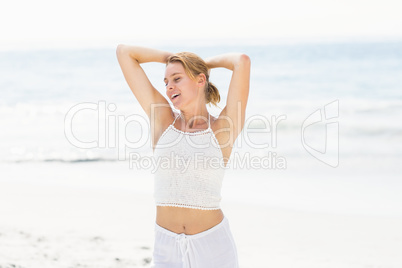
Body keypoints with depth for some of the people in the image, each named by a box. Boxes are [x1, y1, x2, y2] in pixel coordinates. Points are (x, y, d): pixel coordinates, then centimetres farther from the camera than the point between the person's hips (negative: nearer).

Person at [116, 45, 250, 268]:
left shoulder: (222, 128, -2)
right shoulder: (163, 119, 4)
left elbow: (242, 61, -14)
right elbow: (124, 52, 5)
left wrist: (207, 63, 4)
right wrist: (172, 58, 15)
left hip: (213, 246, -2)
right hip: (167, 249, 2)